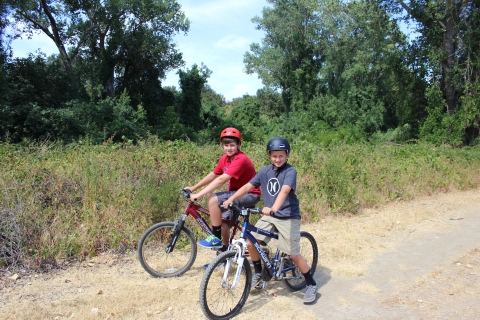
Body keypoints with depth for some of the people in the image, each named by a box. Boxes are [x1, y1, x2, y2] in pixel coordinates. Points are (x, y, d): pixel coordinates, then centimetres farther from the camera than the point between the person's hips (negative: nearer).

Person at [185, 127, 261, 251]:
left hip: (249, 194, -9)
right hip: (236, 193, 9)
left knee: (213, 199, -23)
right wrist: (193, 188, 3)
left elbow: (221, 180, -32)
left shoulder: (241, 159, -25)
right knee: (224, 220, 9)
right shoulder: (224, 159, 3)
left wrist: (199, 194, -33)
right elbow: (212, 175, 10)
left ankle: (216, 238, -11)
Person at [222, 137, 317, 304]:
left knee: (294, 255, -2)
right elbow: (248, 186, 2)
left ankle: (311, 285, 21)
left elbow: (285, 190, -32)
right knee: (251, 243, -6)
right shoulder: (265, 170, 2)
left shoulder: (290, 171, -14)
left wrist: (273, 208, -48)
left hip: (288, 217, -5)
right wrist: (230, 199, -8)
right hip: (269, 215, 5)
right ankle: (258, 273, 21)